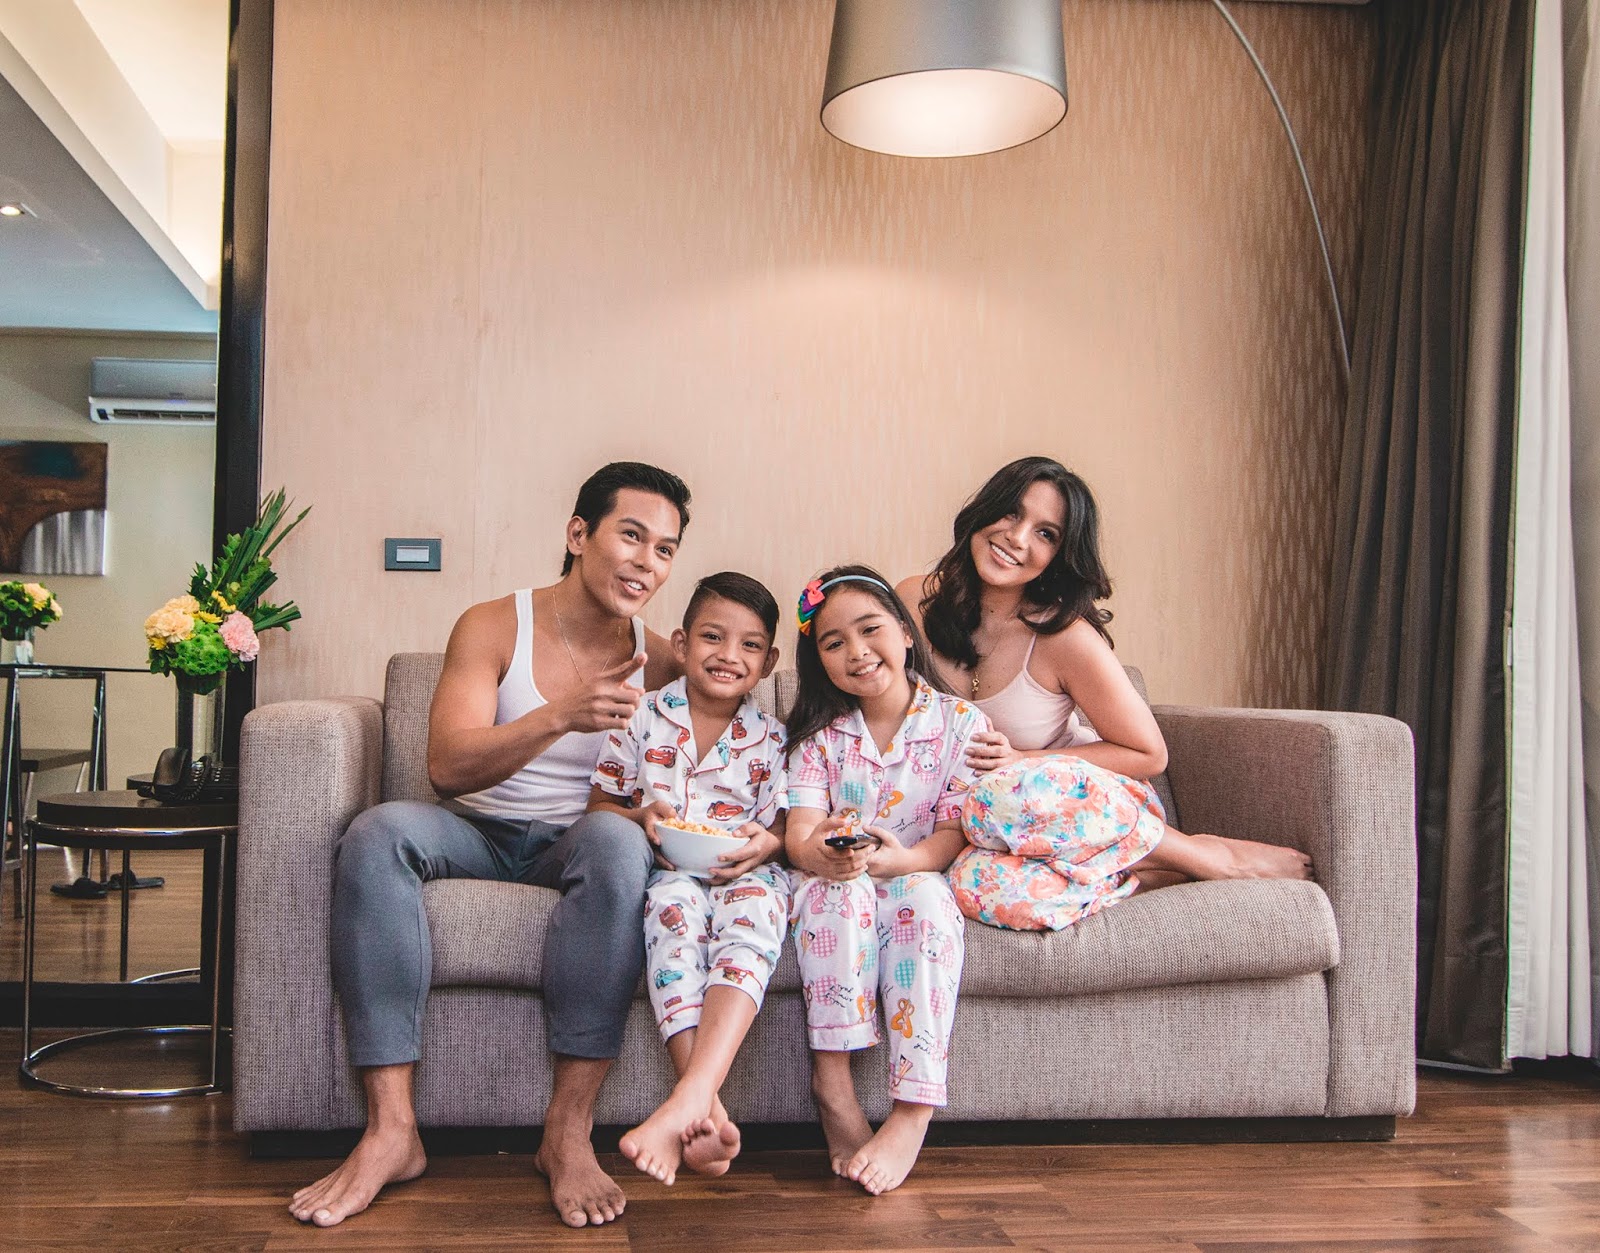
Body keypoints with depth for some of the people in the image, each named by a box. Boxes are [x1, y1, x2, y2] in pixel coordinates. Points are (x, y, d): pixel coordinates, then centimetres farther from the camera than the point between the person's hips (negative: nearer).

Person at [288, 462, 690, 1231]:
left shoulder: (658, 664, 3)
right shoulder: (493, 628, -3)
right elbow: (448, 766, -16)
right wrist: (562, 715, -30)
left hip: (573, 844, 0)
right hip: (478, 834, 0)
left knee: (618, 841, -35)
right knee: (378, 833, -31)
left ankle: (568, 1131, -33)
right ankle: (392, 1130, -32)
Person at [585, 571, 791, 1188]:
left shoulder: (770, 738, 11)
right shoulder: (641, 719, 9)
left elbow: (784, 827, 9)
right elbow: (599, 807, 12)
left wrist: (767, 843, -16)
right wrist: (642, 817, -11)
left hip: (743, 874, 1)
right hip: (665, 875, -1)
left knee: (755, 905, -36)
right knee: (676, 904, -38)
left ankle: (687, 1099, -50)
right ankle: (708, 1111, -47)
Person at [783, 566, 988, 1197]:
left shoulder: (960, 723, -2)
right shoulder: (820, 735, 3)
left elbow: (954, 832, -9)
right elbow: (799, 833, -8)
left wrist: (904, 858, -33)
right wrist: (821, 854, -35)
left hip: (918, 880, -1)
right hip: (838, 887, 1)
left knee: (927, 896, -35)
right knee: (834, 885, -33)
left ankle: (913, 1113, -36)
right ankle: (832, 1082, -31)